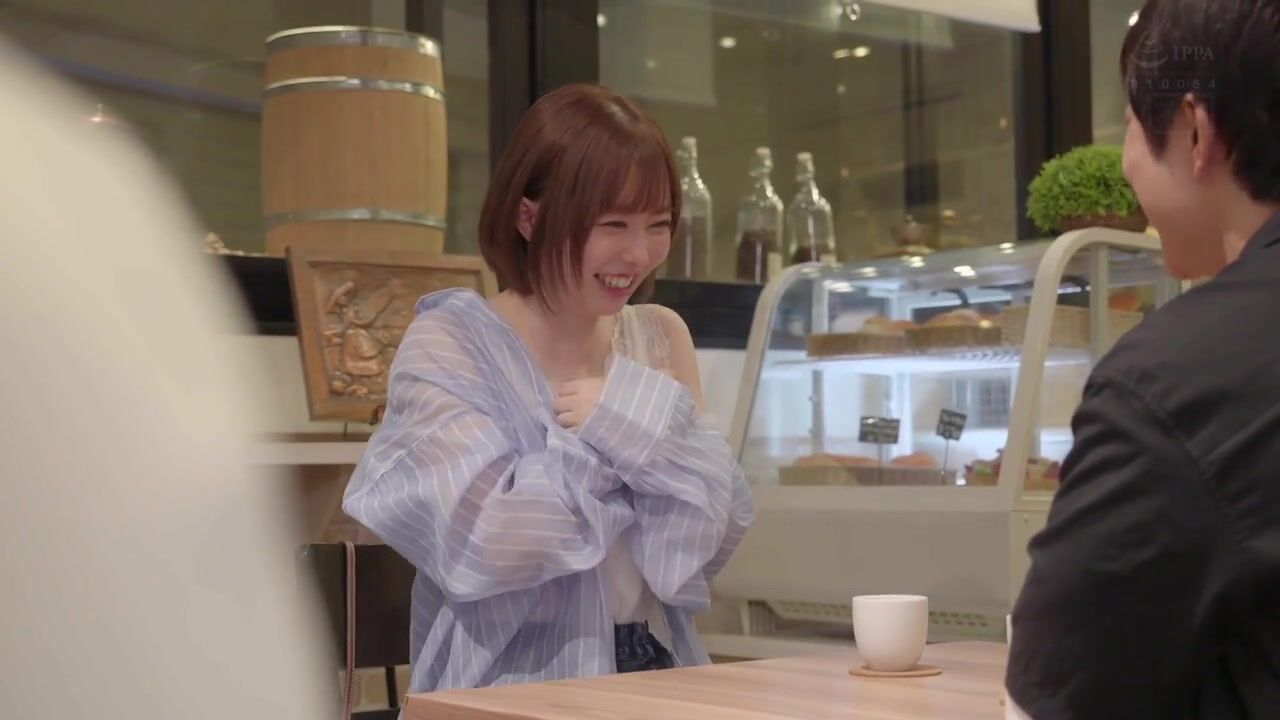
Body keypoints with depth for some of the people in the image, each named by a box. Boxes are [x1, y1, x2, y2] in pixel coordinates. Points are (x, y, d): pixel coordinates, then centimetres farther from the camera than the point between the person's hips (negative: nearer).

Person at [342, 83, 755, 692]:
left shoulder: (660, 338, 8)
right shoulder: (449, 344, -5)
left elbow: (715, 538, 3)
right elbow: (478, 544, -17)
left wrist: (638, 423, -13)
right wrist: (644, 425, -12)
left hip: (657, 676, 4)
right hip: (512, 690, -4)